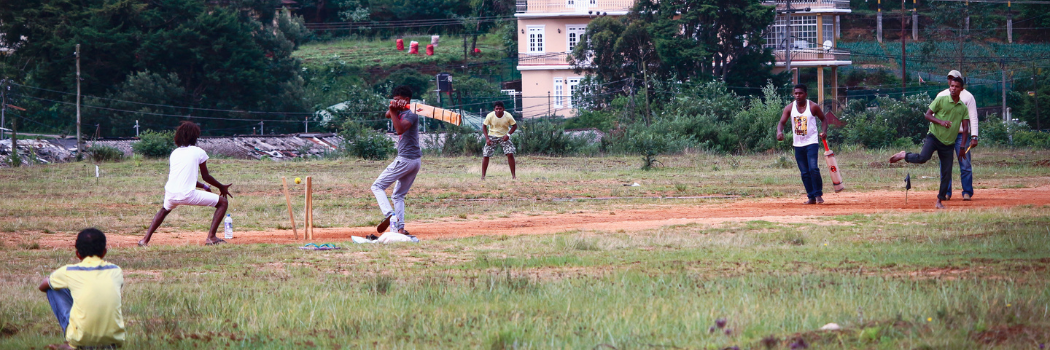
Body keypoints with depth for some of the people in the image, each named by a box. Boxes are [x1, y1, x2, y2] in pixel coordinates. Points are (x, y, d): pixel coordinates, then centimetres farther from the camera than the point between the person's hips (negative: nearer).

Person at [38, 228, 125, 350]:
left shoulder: (69, 272, 1)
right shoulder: (116, 271, 7)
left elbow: (42, 286, 22)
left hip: (81, 340, -4)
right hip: (115, 340, 4)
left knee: (52, 288, 16)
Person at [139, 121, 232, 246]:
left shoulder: (174, 153, 19)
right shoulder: (199, 152, 4)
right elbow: (205, 176, 11)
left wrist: (203, 186, 40)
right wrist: (221, 187, 27)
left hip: (170, 194, 5)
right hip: (187, 195, -5)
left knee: (165, 209, 40)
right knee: (223, 202, 8)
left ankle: (145, 239, 26)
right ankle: (211, 237, -3)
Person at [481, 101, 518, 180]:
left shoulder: (508, 116, -19)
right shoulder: (490, 116, -19)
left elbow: (515, 126, -5)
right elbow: (484, 126, -6)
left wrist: (508, 134, -20)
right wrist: (487, 138, -16)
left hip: (504, 137, 0)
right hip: (492, 136, 0)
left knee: (510, 154, -14)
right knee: (485, 155, -7)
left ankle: (513, 175, -2)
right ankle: (483, 176, 3)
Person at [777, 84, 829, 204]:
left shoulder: (813, 106, -4)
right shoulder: (790, 108, 2)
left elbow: (823, 119, 7)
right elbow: (782, 122, -1)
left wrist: (824, 131, -11)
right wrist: (779, 131, -23)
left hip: (812, 143, -4)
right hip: (798, 144, 4)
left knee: (813, 168, -18)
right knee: (804, 172, 5)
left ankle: (818, 194, -7)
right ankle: (811, 197, 13)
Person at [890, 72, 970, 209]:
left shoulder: (963, 108, 8)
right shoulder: (941, 100, -3)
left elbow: (965, 127, 8)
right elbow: (928, 115, -2)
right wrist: (941, 122, -19)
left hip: (949, 143, 4)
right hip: (934, 136, -4)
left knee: (947, 174, 1)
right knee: (923, 157, -30)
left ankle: (940, 201, 12)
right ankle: (904, 155, -2)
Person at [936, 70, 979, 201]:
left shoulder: (967, 97, 5)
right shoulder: (941, 95, 14)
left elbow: (973, 118, 1)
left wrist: (974, 137, -10)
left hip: (962, 135, -3)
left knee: (965, 165, -5)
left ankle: (967, 192, 1)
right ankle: (946, 192, 7)